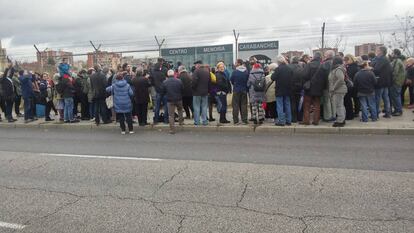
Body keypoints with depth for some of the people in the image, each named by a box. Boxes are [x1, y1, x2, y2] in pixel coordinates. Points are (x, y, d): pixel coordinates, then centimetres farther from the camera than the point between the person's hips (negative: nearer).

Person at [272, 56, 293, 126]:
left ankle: (281, 121, -1)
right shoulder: (289, 69, 3)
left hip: (280, 90, -6)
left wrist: (273, 74, 4)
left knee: (280, 106, 0)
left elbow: (273, 78, -15)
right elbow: (292, 78, 12)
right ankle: (288, 120, 18)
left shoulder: (278, 69, -17)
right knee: (287, 105, 13)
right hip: (288, 90, 6)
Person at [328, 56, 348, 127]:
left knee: (338, 106, -6)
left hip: (338, 91, -11)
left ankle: (340, 121, -2)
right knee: (341, 106, 16)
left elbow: (341, 79, -27)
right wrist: (333, 89, 13)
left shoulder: (338, 69, -17)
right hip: (339, 90, 11)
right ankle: (342, 120, 26)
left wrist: (333, 88, -22)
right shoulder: (335, 69, 15)